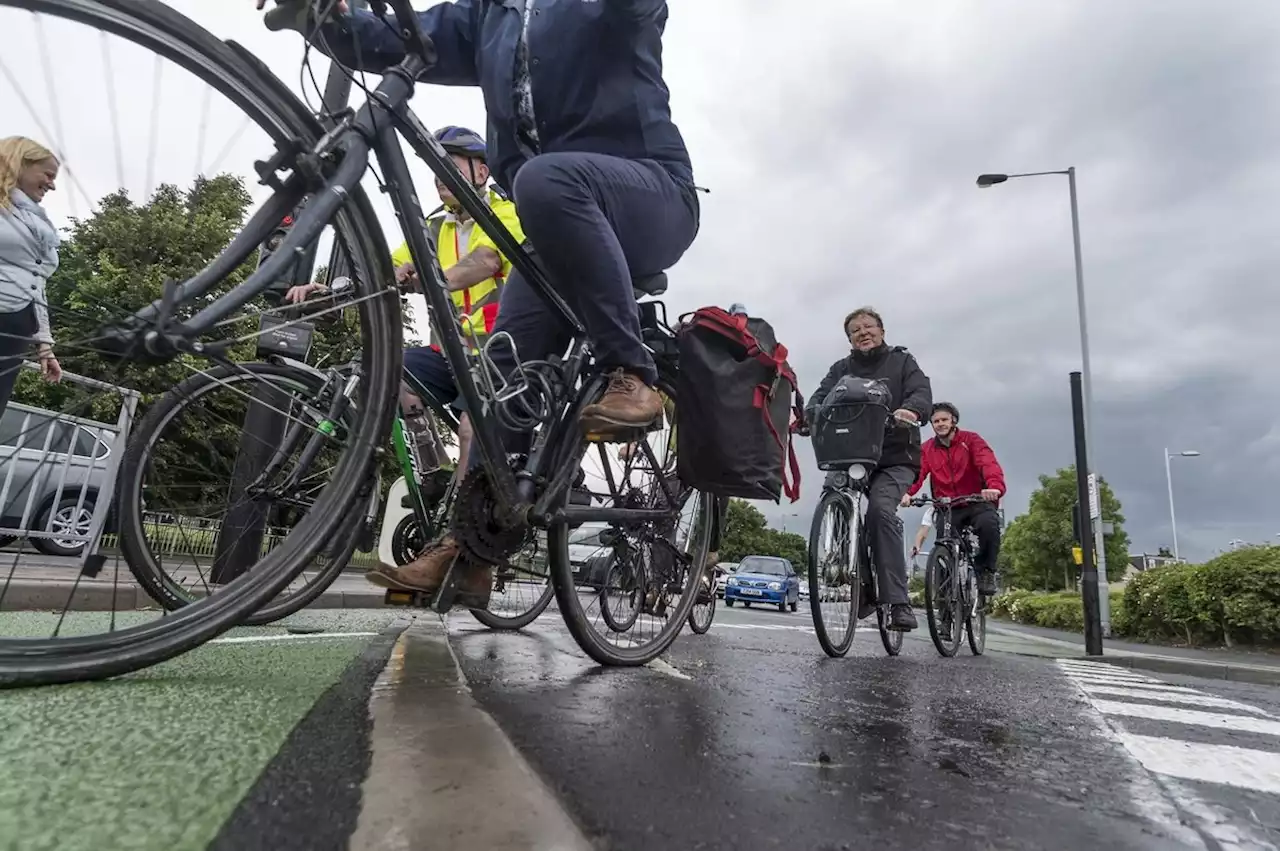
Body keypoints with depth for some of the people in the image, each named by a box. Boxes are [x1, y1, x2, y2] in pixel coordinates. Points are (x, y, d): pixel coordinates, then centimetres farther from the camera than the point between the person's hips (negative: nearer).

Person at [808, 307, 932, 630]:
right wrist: (810, 414, -26)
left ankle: (899, 602, -24)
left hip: (895, 458, -3)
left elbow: (922, 392, -7)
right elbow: (822, 395, -2)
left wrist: (910, 410, -32)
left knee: (880, 508, -26)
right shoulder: (842, 369, 16)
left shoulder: (902, 361, 10)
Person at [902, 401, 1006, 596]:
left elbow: (988, 463, -19)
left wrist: (995, 486, -42)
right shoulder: (927, 448, 5)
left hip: (977, 502, -2)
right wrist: (907, 492, -35)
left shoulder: (971, 440, -2)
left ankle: (985, 571, -10)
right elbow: (917, 471, -12)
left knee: (989, 524, -33)